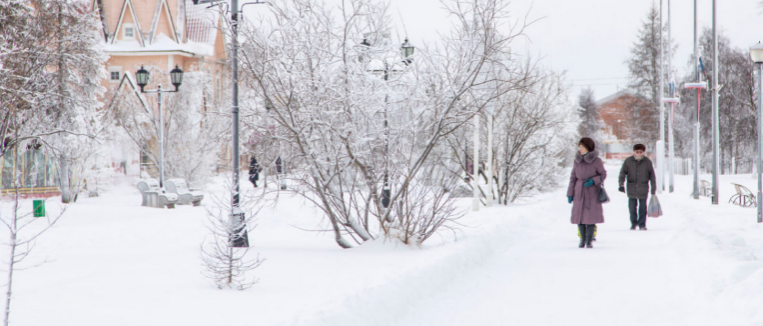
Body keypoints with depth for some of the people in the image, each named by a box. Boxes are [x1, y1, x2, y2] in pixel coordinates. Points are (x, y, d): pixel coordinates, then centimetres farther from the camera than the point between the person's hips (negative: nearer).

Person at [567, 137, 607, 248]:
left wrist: (593, 181, -18)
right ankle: (582, 239, 16)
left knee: (591, 216, -6)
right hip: (579, 192, 3)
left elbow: (603, 174, 0)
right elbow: (573, 177, 8)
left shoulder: (596, 160, -6)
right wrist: (570, 193, 5)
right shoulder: (577, 160, 4)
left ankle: (589, 241, 3)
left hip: (592, 191, -3)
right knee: (579, 216, 2)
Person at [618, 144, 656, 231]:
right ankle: (633, 223, 22)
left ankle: (642, 224, 12)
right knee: (632, 206, 6)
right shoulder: (628, 161, -2)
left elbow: (652, 175, 4)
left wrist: (653, 188, 5)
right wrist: (621, 185, -6)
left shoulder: (647, 162, -2)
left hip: (643, 189, -1)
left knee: (642, 207, 2)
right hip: (631, 189, 1)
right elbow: (622, 173, 4)